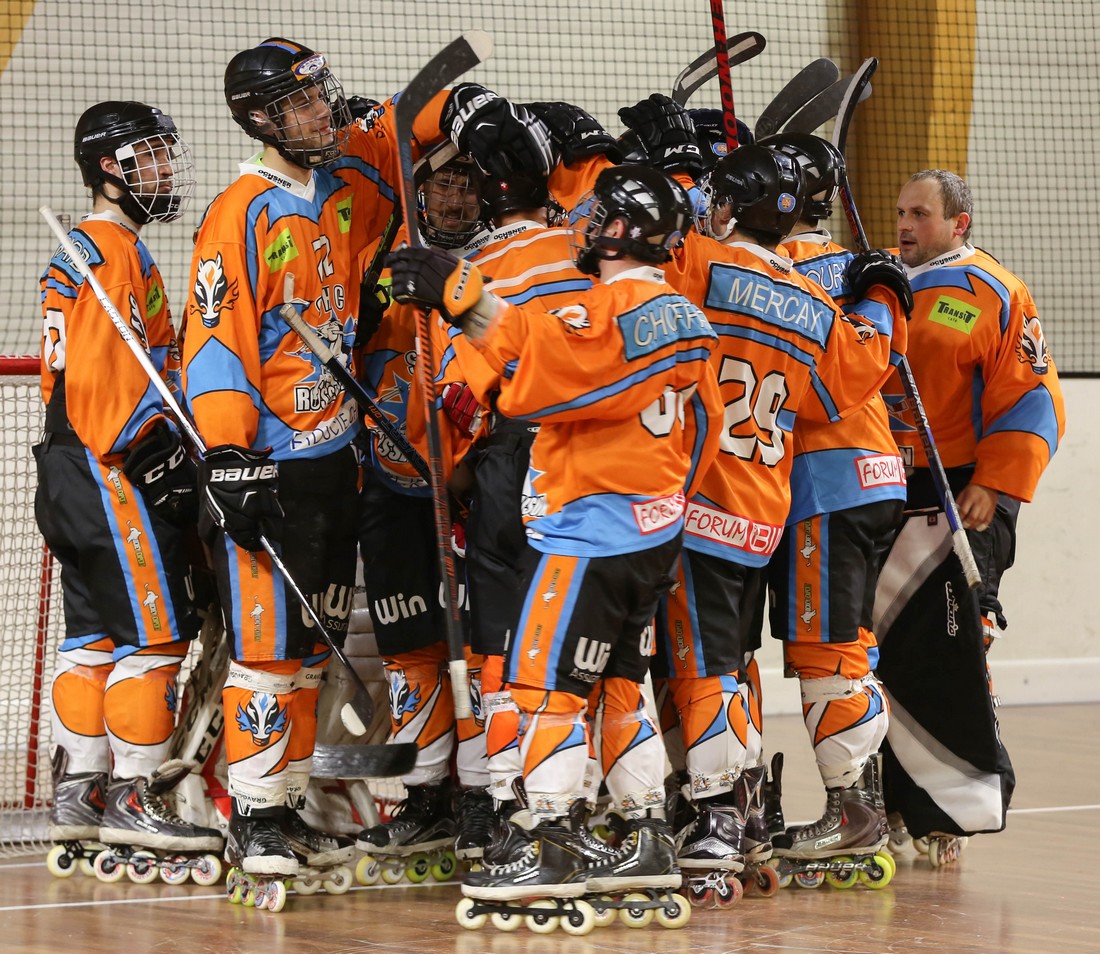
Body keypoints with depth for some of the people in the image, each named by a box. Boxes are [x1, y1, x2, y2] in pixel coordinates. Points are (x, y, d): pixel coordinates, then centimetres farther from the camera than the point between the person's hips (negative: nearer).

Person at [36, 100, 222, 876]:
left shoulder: (87, 253, 22)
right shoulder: (113, 250, -12)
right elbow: (106, 370, -20)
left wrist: (160, 448, 23)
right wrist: (154, 452, -21)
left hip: (81, 469, 11)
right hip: (116, 473, -11)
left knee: (97, 632, 12)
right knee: (155, 630, -9)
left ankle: (79, 794, 15)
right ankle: (132, 799, -8)